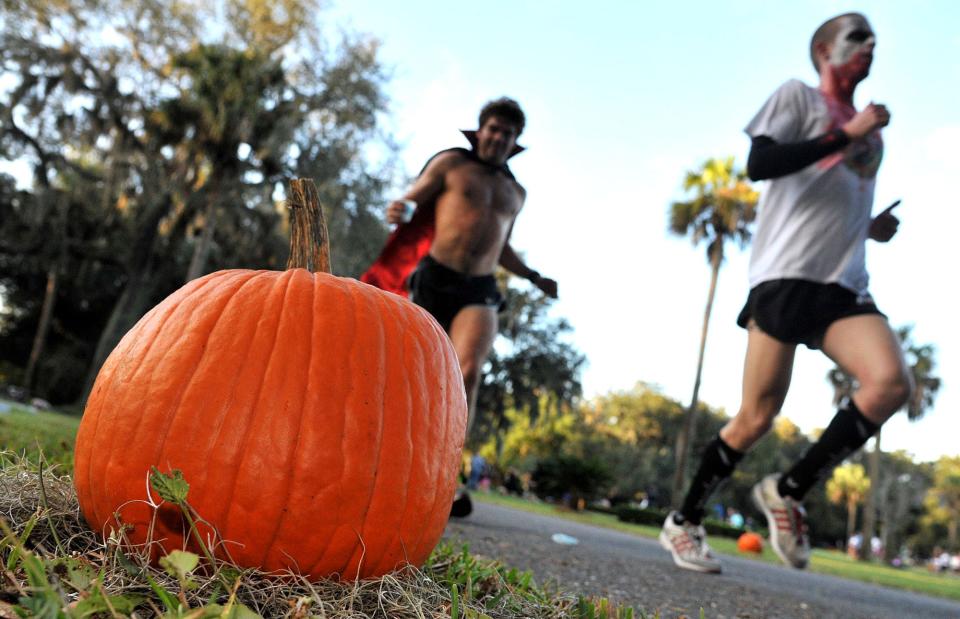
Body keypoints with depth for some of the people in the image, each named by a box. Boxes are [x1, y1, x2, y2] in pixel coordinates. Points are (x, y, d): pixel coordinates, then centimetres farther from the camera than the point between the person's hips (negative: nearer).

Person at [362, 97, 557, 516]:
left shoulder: (516, 192, 23)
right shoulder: (450, 163, 11)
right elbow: (409, 201, 5)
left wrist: (534, 277, 21)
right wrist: (396, 212, -19)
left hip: (479, 293, 2)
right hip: (432, 279, -2)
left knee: (467, 372, -20)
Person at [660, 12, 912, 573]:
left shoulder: (870, 132, 26)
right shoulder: (798, 95, 7)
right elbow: (760, 163, -11)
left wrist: (874, 228, 14)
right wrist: (846, 135, -10)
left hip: (846, 287, 6)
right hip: (786, 275, -6)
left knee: (892, 383, -20)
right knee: (758, 416, -7)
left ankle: (789, 491, -4)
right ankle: (684, 522, 11)